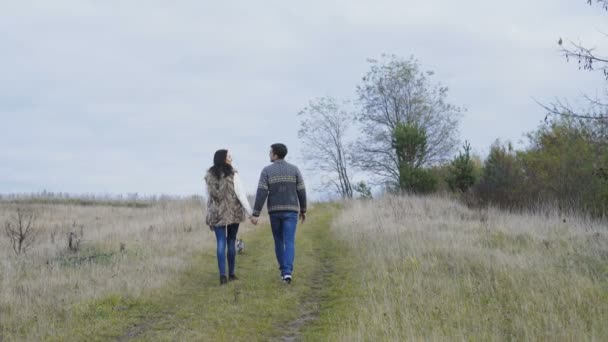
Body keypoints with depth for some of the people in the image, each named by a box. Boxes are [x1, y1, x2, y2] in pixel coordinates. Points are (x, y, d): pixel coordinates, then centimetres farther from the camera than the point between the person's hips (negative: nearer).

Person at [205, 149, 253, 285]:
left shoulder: (209, 176, 3)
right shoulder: (232, 174, -9)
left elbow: (210, 197, 8)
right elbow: (240, 194, -11)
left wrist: (209, 217, 15)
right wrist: (250, 213, -7)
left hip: (217, 214, 2)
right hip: (233, 213, -2)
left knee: (221, 243, -1)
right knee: (231, 242, 10)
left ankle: (222, 274, -13)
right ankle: (231, 273, 16)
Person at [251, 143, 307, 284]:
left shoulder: (266, 171, -5)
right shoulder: (294, 169, -1)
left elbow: (261, 193, -12)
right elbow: (301, 192, 1)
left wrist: (255, 214, -12)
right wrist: (303, 210, 14)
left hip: (274, 211, 1)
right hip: (290, 210, -1)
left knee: (279, 241, 18)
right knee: (289, 242, -5)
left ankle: (284, 271, 24)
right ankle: (287, 272, -23)